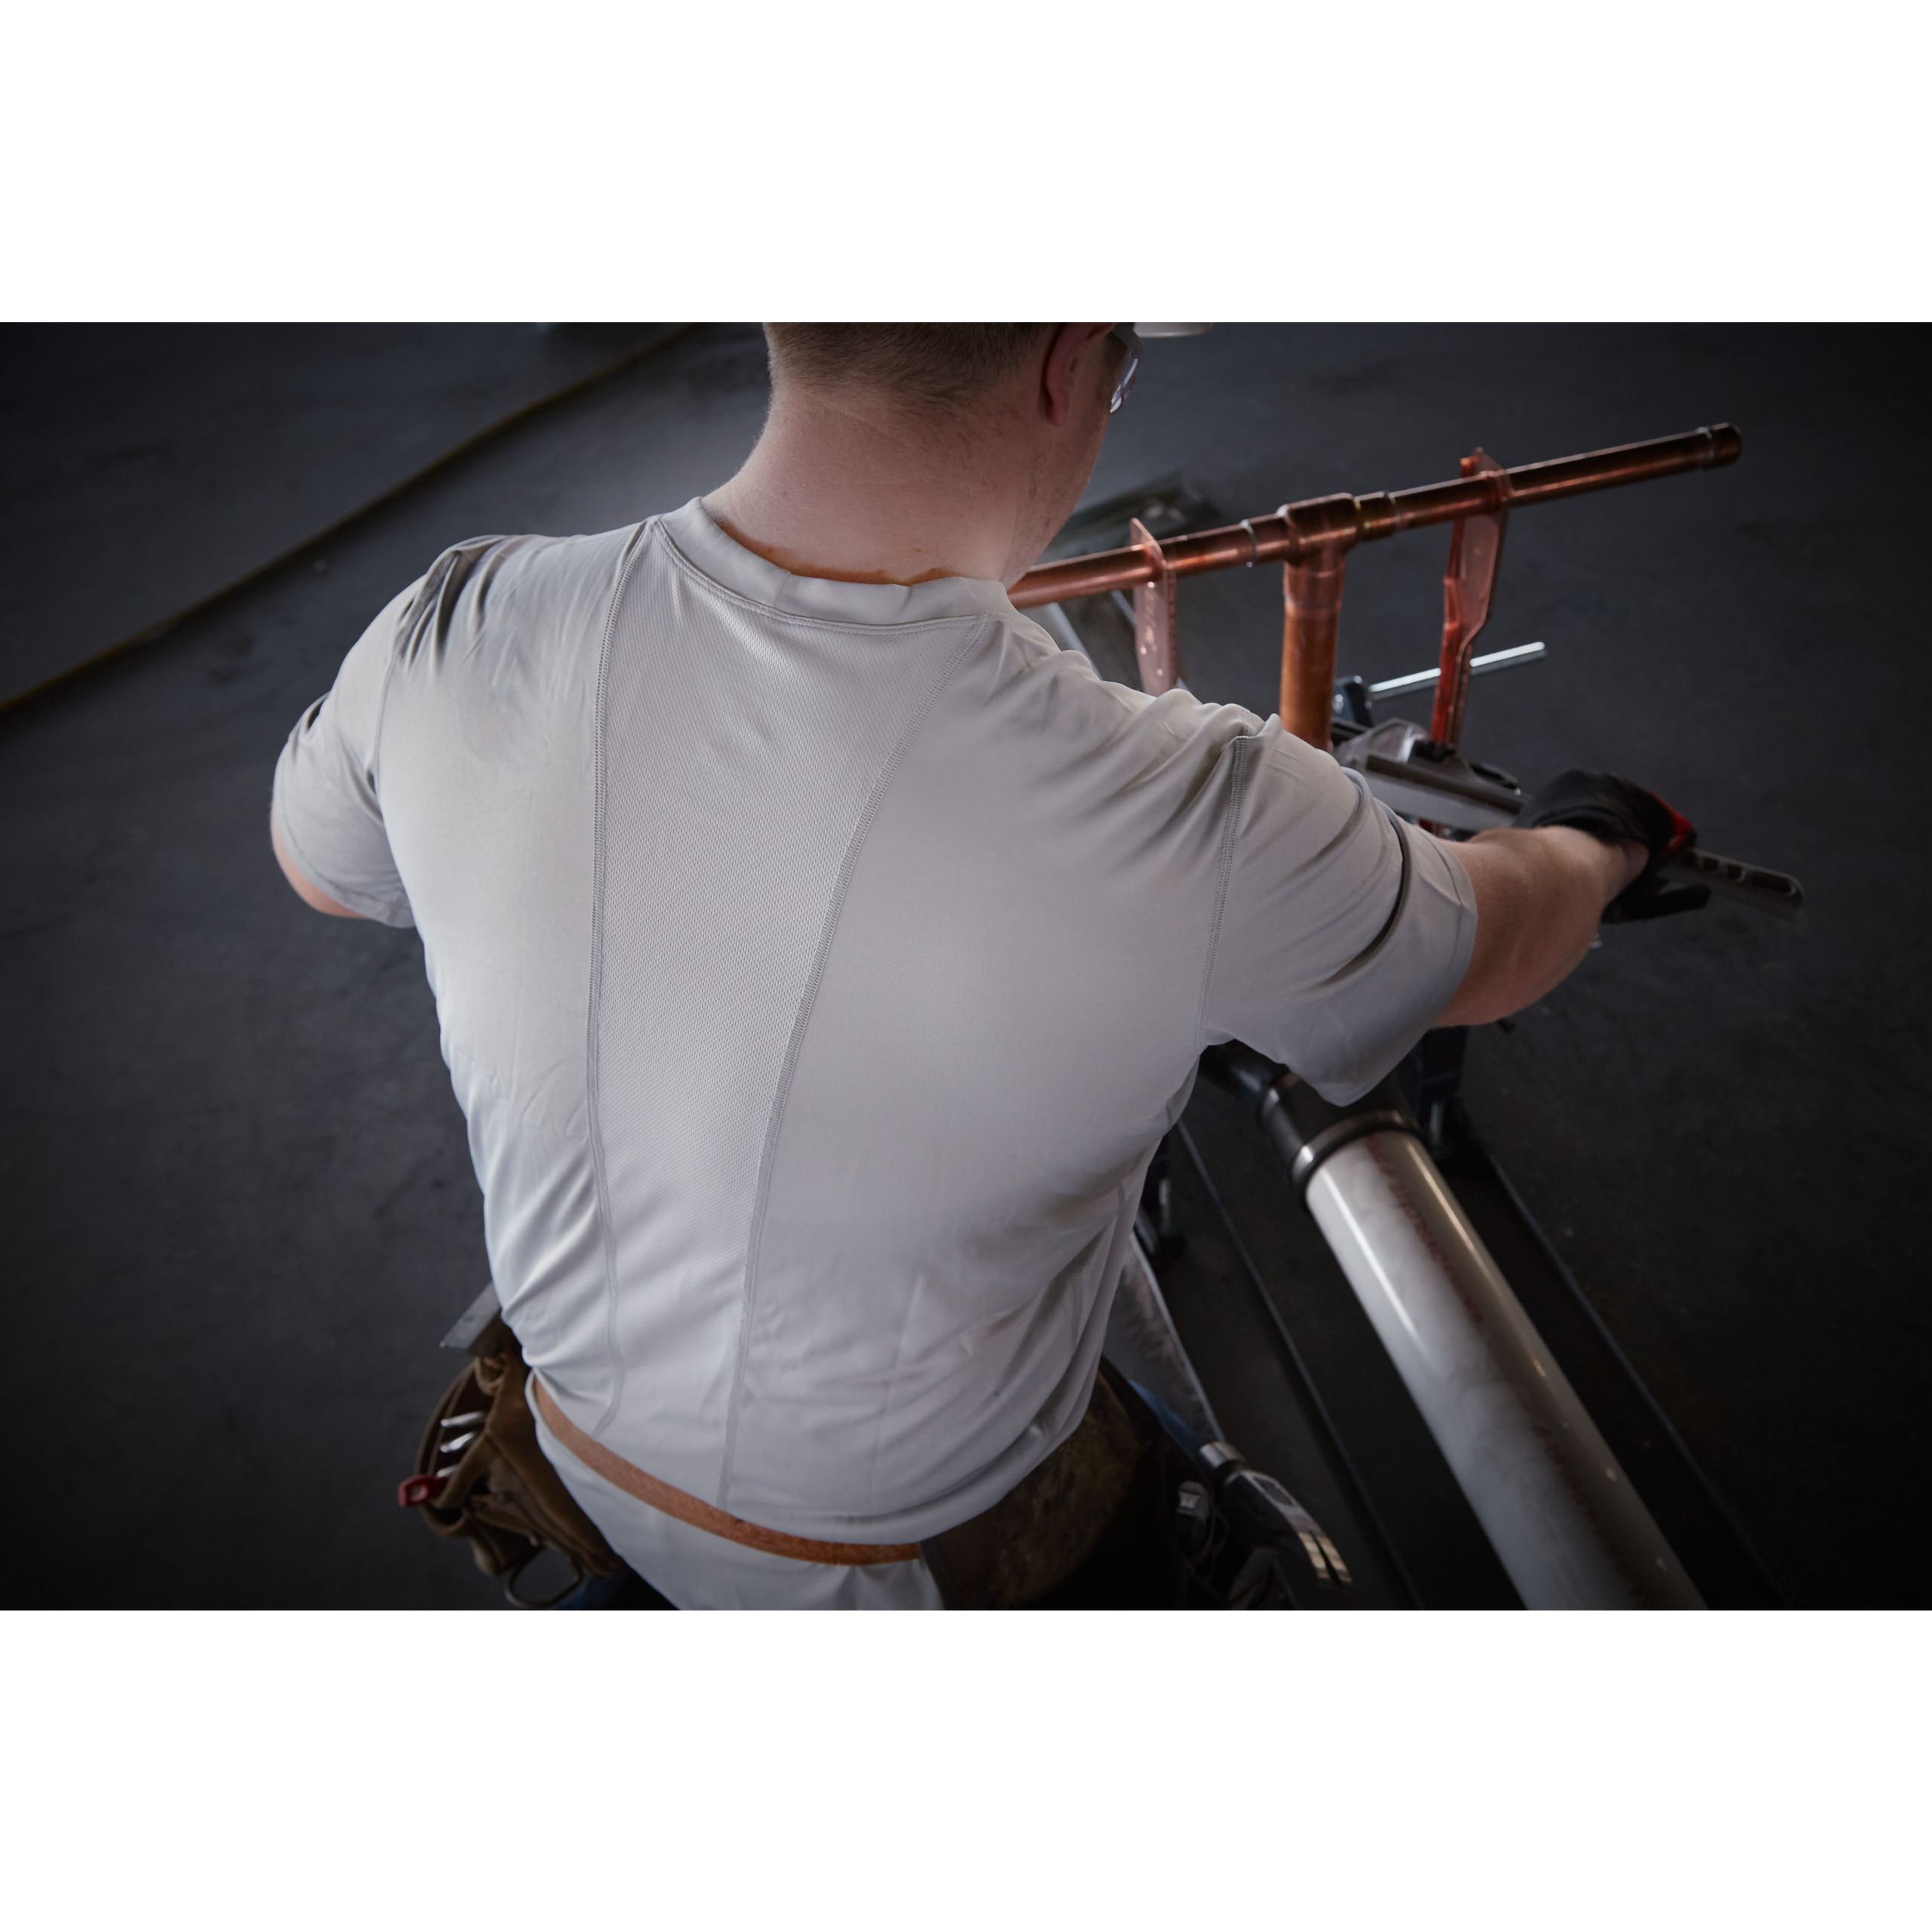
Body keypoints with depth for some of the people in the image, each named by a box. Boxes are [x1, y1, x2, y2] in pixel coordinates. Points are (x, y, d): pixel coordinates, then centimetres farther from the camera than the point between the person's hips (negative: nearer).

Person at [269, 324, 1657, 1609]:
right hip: (892, 1553, -3)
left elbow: (316, 866, 0)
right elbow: (1490, 949, -12)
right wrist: (1603, 852, 13)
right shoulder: (1201, 825, -36)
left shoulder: (450, 638, -25)